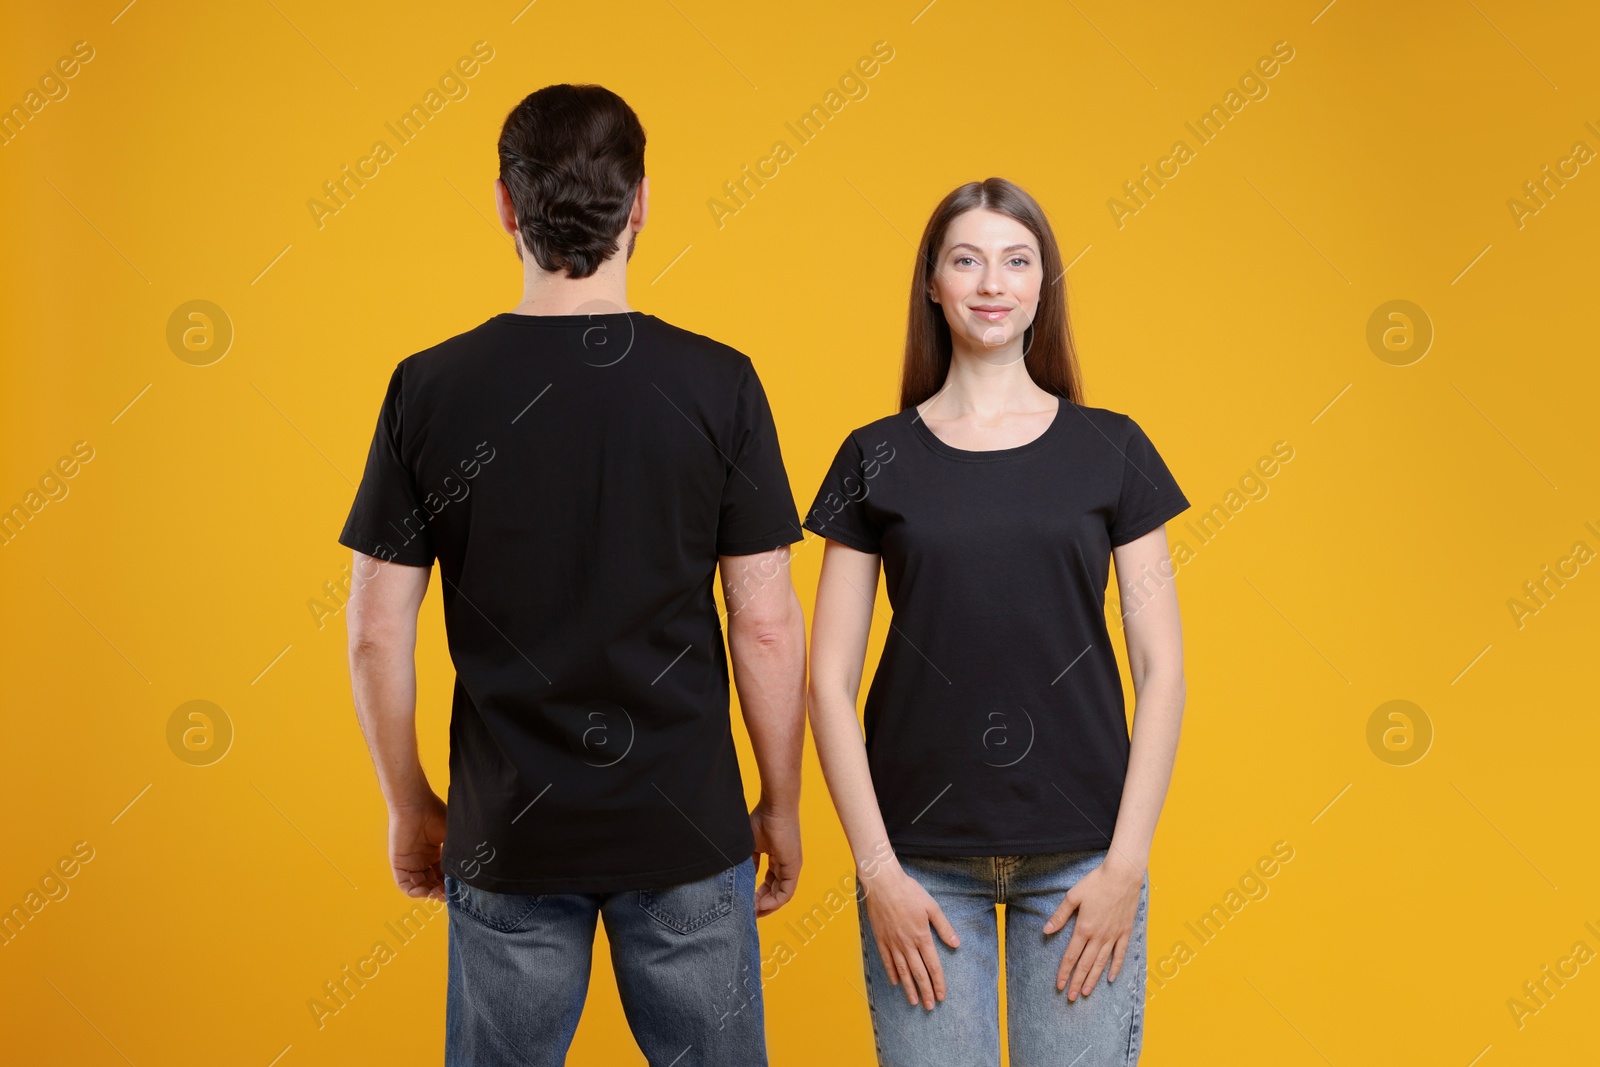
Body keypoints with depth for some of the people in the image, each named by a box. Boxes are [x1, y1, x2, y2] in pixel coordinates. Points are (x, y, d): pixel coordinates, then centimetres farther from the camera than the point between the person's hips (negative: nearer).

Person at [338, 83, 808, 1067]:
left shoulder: (429, 388, -6)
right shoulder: (718, 384, -9)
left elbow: (377, 633, -3)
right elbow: (766, 628, -8)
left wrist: (410, 805, 10)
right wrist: (782, 804, 5)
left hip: (507, 835, 1)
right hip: (685, 830, -1)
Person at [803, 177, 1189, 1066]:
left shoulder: (1112, 450, 3)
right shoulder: (878, 458, 2)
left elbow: (1161, 666, 2)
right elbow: (831, 678, 1)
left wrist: (1126, 861, -5)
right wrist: (877, 869, -6)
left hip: (1081, 854, 0)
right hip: (924, 858, 0)